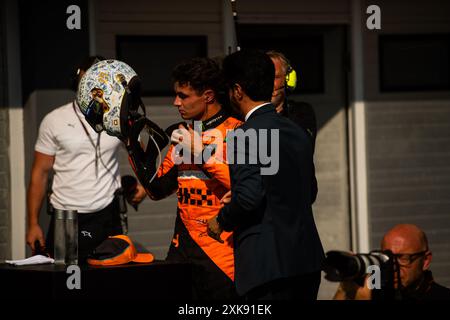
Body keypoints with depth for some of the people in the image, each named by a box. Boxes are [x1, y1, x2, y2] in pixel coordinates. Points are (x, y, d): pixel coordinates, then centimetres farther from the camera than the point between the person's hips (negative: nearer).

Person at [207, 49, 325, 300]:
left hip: (268, 264, -8)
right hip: (308, 261, 8)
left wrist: (222, 221, -2)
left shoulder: (246, 135, -11)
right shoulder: (298, 133, 13)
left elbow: (249, 196, -21)